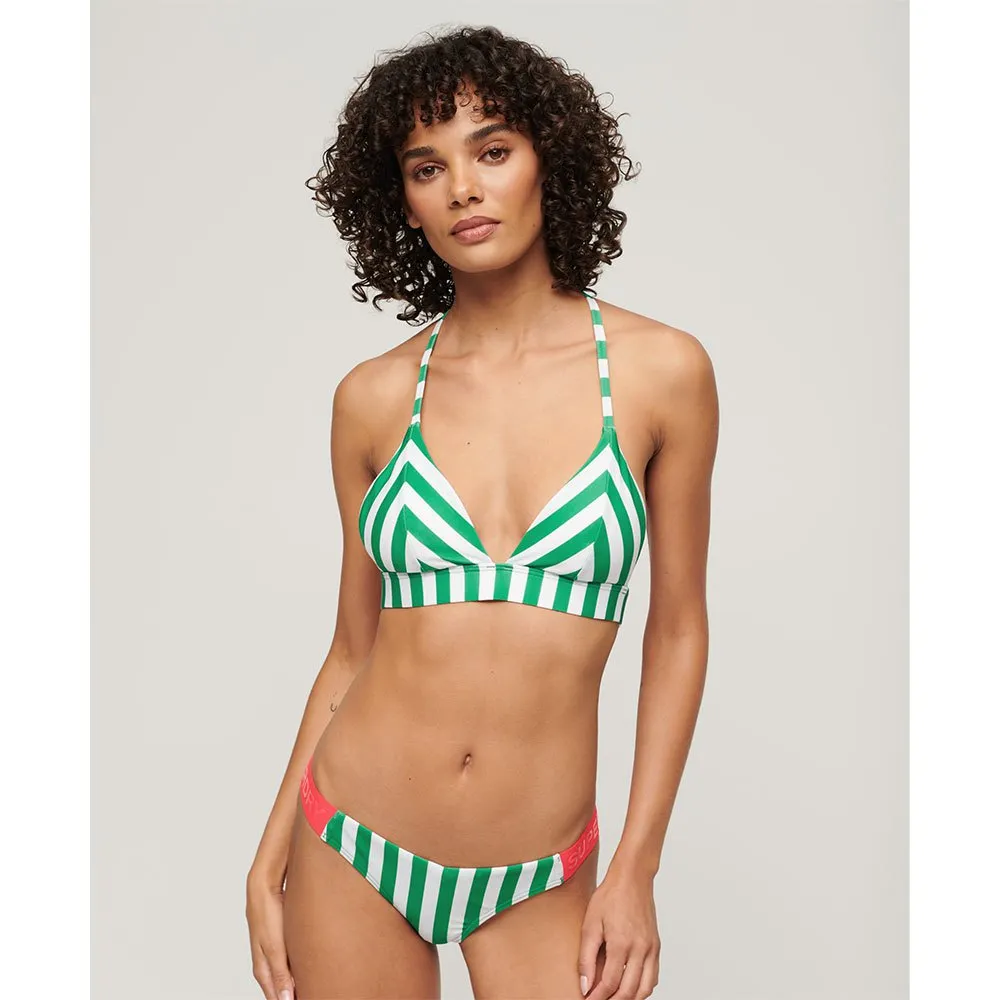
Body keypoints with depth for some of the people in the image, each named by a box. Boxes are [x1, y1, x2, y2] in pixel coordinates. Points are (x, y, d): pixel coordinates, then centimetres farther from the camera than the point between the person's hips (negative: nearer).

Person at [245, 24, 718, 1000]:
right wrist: (269, 861, 5)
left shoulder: (661, 370, -6)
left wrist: (637, 867, -2)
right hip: (353, 848, 1)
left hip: (539, 883, -1)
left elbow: (677, 630, 0)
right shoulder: (373, 397, -3)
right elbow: (353, 647, 5)